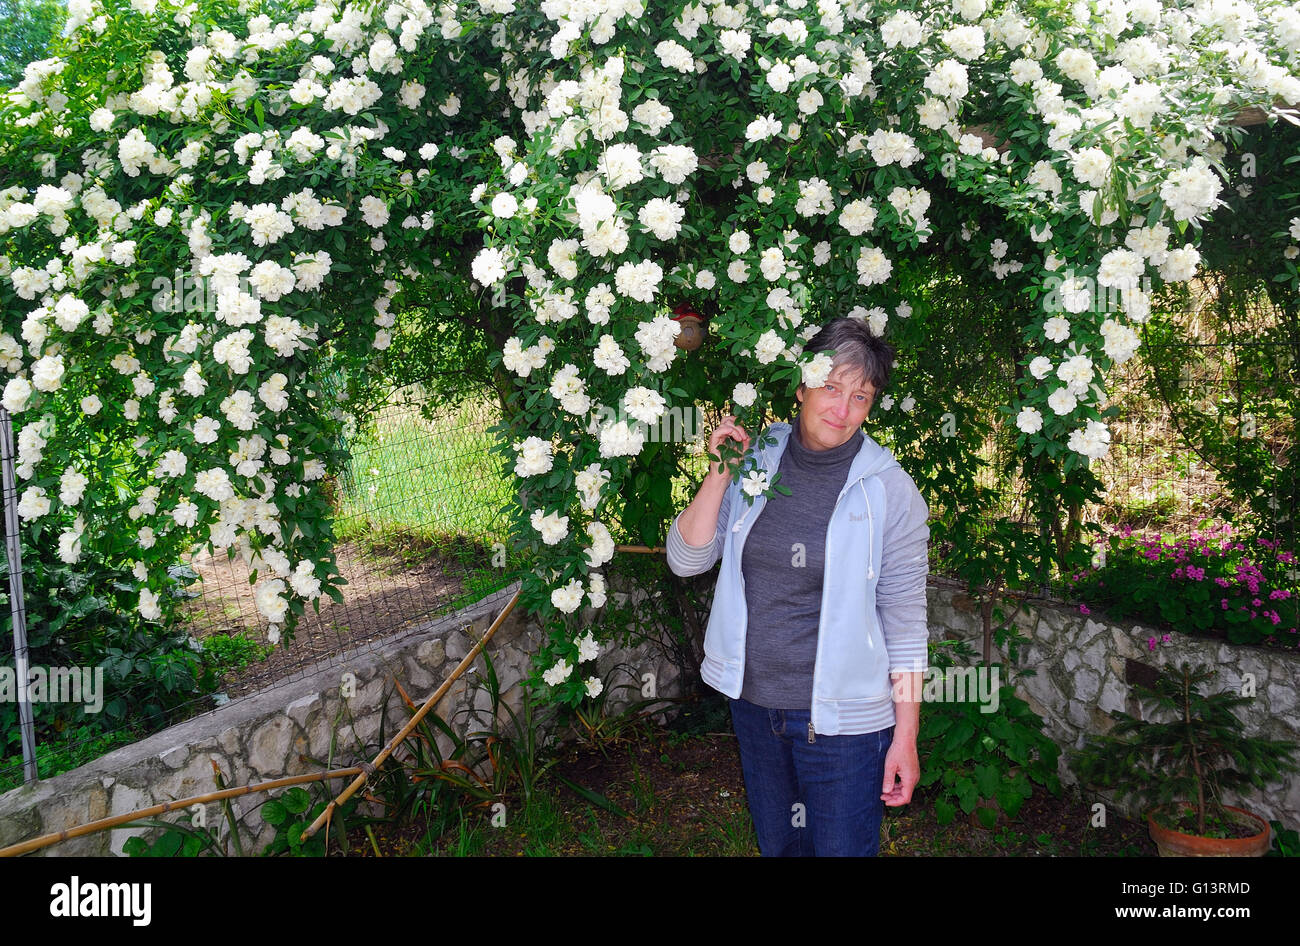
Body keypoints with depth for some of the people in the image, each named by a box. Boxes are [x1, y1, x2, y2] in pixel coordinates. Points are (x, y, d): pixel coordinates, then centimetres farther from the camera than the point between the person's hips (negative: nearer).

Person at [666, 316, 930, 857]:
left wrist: (905, 738, -10)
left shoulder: (889, 491, -13)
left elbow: (905, 622, -10)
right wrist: (720, 474, -15)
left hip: (841, 720, -4)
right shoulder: (757, 462, -2)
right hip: (753, 701, 4)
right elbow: (686, 560, -4)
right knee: (776, 844, 23)